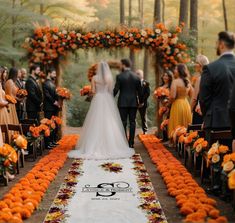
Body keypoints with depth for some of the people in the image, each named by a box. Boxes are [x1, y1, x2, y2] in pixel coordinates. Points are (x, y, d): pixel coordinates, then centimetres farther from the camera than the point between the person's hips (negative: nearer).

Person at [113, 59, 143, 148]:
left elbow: (116, 90, -9)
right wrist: (141, 101, 21)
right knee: (132, 122, 7)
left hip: (123, 103, -3)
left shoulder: (119, 76, -8)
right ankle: (131, 143, 8)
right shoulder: (136, 77, 3)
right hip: (134, 103, 3)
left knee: (123, 123, 3)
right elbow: (140, 91, 7)